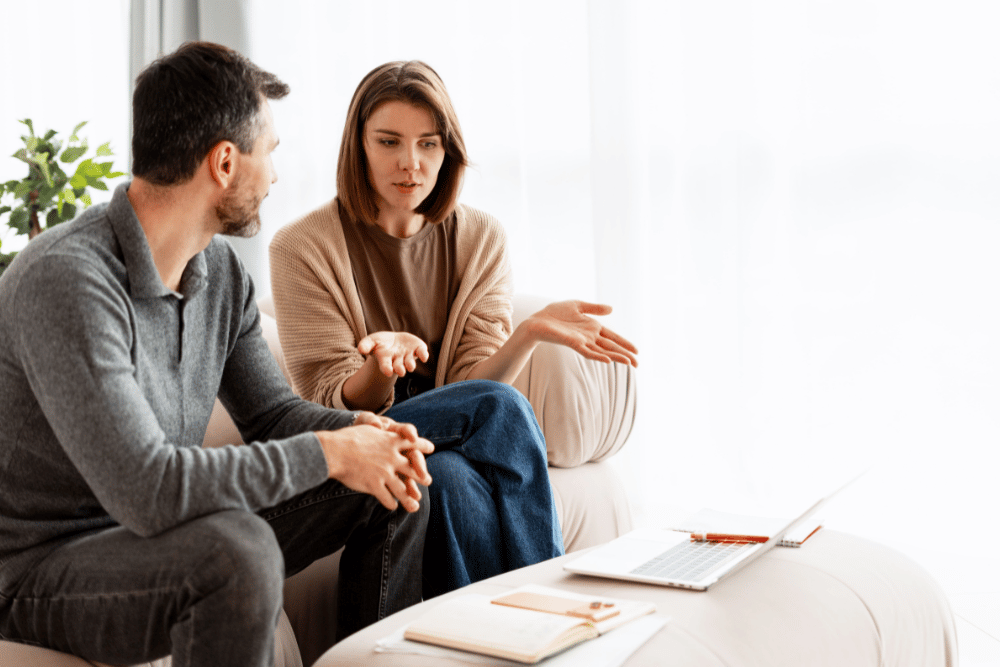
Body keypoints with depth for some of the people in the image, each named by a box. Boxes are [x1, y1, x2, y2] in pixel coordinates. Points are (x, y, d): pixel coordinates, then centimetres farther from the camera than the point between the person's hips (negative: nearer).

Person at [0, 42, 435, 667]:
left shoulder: (221, 269, 0)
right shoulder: (64, 281, -28)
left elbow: (273, 411, 10)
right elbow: (144, 489, -34)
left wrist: (361, 430, -12)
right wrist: (327, 453, -26)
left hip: (164, 530, 8)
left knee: (394, 489, 4)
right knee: (241, 552, -37)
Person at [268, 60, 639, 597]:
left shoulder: (481, 240, 5)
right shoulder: (302, 248, -5)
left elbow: (473, 384, -2)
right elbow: (333, 408, -8)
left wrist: (531, 332, -22)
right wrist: (380, 366, -31)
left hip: (452, 443, 3)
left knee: (451, 478, -32)